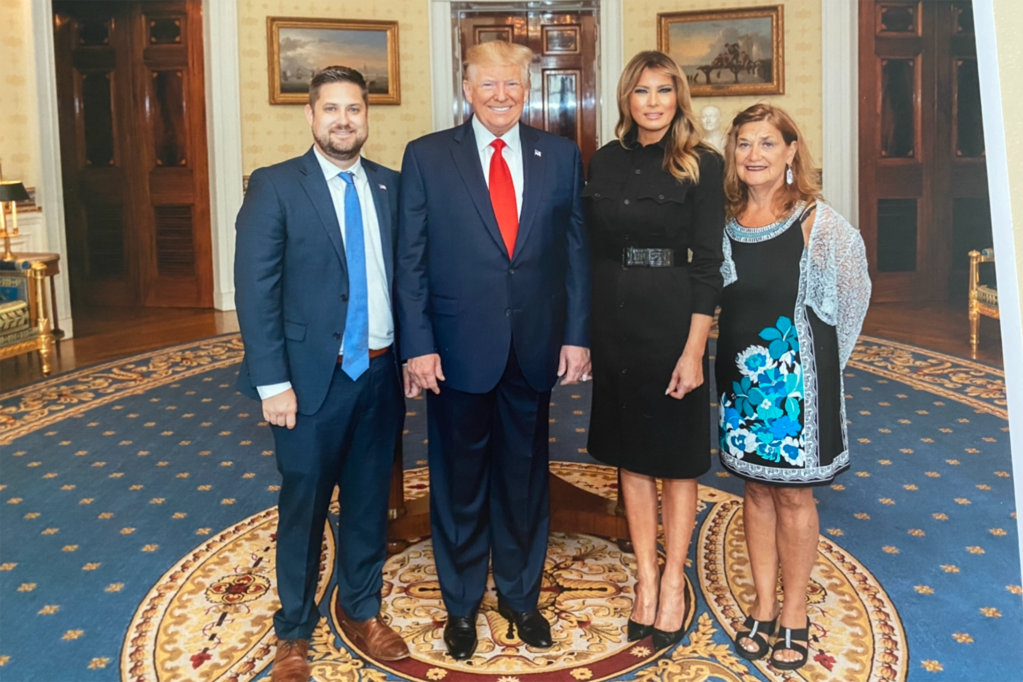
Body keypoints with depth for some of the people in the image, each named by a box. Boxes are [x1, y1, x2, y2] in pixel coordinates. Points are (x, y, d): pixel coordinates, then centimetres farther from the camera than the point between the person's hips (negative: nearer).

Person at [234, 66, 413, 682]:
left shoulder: (390, 186, 7)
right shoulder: (275, 186, -6)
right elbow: (255, 290, -10)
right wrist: (273, 383, -13)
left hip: (381, 372, 4)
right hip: (312, 377, -3)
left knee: (370, 501, 15)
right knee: (304, 507, 9)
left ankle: (362, 610, 35)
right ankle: (295, 631, 27)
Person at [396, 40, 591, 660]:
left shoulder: (561, 156, 3)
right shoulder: (427, 156, -2)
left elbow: (576, 252, 4)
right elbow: (411, 260, -3)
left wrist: (577, 334, -1)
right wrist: (418, 344, -9)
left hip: (536, 348, 2)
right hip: (459, 349, -2)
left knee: (526, 476, 15)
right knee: (460, 481, 12)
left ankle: (520, 593, 35)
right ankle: (462, 603, 31)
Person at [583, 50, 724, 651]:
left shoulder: (702, 166, -5)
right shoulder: (606, 162, 8)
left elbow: (708, 263, -9)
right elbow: (592, 248, 9)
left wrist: (694, 349, -15)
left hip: (672, 321, -4)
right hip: (614, 318, 5)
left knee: (676, 455, 7)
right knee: (630, 452, 11)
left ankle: (673, 580, 21)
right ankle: (645, 579, 24)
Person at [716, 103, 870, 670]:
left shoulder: (816, 222, -9)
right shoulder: (726, 223, 3)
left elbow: (848, 296, -4)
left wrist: (805, 355, -2)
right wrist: (741, 355, 5)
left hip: (795, 375, -4)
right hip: (740, 373, 4)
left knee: (793, 494, 6)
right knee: (757, 490, 13)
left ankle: (794, 612, 21)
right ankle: (763, 606, 25)